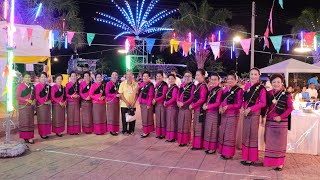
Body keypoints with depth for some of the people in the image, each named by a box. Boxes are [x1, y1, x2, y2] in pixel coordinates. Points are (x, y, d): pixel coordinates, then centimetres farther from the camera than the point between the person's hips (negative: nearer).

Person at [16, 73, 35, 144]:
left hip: (30, 106, 5)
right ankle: (25, 137, 2)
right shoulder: (20, 86, -7)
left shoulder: (32, 86, 8)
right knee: (24, 122, -4)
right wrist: (27, 100, -18)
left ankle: (30, 137, 12)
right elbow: (17, 97, -10)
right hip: (23, 106, -5)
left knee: (30, 122, 7)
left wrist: (34, 100, -6)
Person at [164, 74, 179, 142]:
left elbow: (174, 98, -19)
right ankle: (169, 136, 23)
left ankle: (172, 137, 6)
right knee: (168, 121, 14)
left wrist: (166, 103, -12)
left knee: (171, 122, -2)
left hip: (172, 107, -9)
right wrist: (165, 102, 4)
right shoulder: (170, 87, 14)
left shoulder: (175, 88, -13)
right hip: (168, 107, 9)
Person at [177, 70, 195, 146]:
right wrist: (178, 102, -5)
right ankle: (180, 139, 23)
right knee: (180, 123, 11)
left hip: (187, 106, -6)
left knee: (186, 124, -1)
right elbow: (178, 94, 13)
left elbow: (192, 97, -13)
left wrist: (183, 103, -18)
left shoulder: (192, 86, -7)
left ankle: (185, 141, 8)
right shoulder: (182, 85, 14)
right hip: (180, 106, 7)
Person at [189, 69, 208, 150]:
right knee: (195, 126, 15)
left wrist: (192, 105, -15)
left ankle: (198, 145, 9)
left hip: (200, 109, -9)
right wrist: (192, 105, 5)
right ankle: (196, 143, 26)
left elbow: (202, 99, -21)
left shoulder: (203, 86, -16)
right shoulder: (198, 85, 13)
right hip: (196, 108, 9)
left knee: (199, 127, -1)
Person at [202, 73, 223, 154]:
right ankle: (208, 146, 24)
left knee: (213, 130, 2)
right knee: (207, 129, 13)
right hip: (208, 112, 7)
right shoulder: (210, 88, 9)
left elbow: (217, 103, -16)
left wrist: (207, 106, -15)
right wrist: (205, 104, 1)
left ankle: (213, 148, 14)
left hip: (214, 112, -7)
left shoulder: (219, 90, -14)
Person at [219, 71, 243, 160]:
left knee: (229, 134, 0)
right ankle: (223, 151, 22)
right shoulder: (225, 89, 9)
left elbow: (239, 104, -12)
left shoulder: (239, 90, -10)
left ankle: (229, 153, 11)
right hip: (224, 114, 6)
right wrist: (220, 106, -6)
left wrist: (228, 106, -20)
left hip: (233, 115, -6)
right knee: (222, 133, 10)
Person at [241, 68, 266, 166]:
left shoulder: (261, 88, -8)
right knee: (245, 134, 11)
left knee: (253, 135, 2)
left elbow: (263, 103, -12)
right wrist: (243, 108, -3)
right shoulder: (247, 86, 9)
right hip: (246, 113, 6)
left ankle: (252, 158, 13)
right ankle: (246, 157, 22)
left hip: (255, 114, -6)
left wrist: (250, 108, -17)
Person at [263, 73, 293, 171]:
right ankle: (269, 161, 24)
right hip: (269, 121, 4)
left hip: (281, 122, -4)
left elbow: (290, 108, -7)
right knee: (269, 142, 11)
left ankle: (280, 163, 14)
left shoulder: (286, 94, -7)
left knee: (280, 143, 5)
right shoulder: (268, 93, 4)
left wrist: (281, 116, -14)